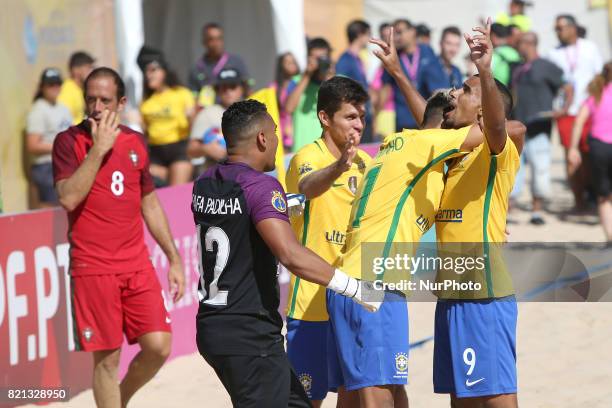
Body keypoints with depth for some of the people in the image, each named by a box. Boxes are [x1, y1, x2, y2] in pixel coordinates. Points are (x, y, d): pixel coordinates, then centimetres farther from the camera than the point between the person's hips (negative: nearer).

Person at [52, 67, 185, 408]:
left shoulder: (136, 142, 11)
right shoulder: (69, 142, -2)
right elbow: (69, 198, -17)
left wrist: (174, 259, 17)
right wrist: (98, 148, -17)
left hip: (138, 265, 4)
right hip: (93, 268, -4)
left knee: (158, 346, -5)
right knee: (107, 357, -3)